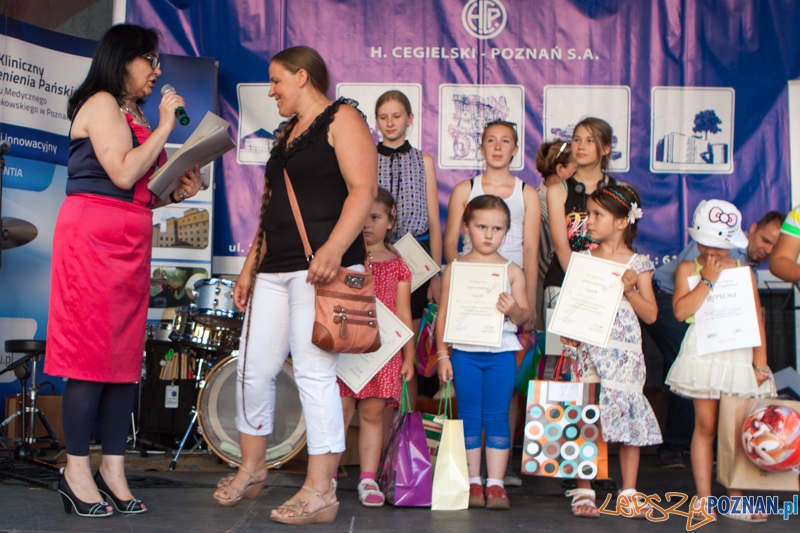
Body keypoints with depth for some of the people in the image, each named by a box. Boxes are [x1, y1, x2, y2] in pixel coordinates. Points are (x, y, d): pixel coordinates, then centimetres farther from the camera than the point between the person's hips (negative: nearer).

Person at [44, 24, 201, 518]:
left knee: (126, 351, 4)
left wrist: (177, 193, 5)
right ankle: (77, 470, -3)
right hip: (92, 233, -9)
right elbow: (123, 175, -16)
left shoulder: (134, 114, 22)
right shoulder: (101, 104, -4)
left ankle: (113, 467, 7)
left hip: (130, 241, 9)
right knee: (92, 348, -9)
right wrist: (164, 127, -9)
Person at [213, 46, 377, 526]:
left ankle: (321, 492, -6)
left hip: (322, 266, -8)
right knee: (254, 369, 8)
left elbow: (363, 189, -14)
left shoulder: (342, 118, -1)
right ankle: (251, 470, 25)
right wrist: (251, 266, 21)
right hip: (276, 269, 9)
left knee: (314, 373, -11)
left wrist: (333, 249, -26)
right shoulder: (286, 134, 25)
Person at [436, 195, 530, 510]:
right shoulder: (455, 268, 4)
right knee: (469, 417, 5)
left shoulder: (512, 271, 4)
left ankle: (495, 483, 8)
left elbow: (525, 315, 4)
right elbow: (443, 313, 5)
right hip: (465, 353, 0)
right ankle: (473, 482, 12)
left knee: (497, 416, 2)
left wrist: (514, 310, -19)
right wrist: (442, 354, -1)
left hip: (502, 353, 0)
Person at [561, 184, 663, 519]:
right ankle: (583, 491, 8)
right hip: (589, 350, 1)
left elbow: (651, 314, 1)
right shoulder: (583, 260, 6)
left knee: (629, 415, 3)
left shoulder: (637, 264, 3)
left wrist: (630, 290, -12)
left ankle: (629, 492, 12)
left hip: (625, 353, 0)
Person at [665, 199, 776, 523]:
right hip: (703, 356, -2)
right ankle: (703, 498, 8)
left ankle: (735, 499, 12)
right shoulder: (688, 269, 3)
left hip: (738, 357, 2)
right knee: (705, 426, 1)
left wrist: (760, 361, 1)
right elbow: (681, 311, -12)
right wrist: (707, 280, -11)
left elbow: (756, 318, 6)